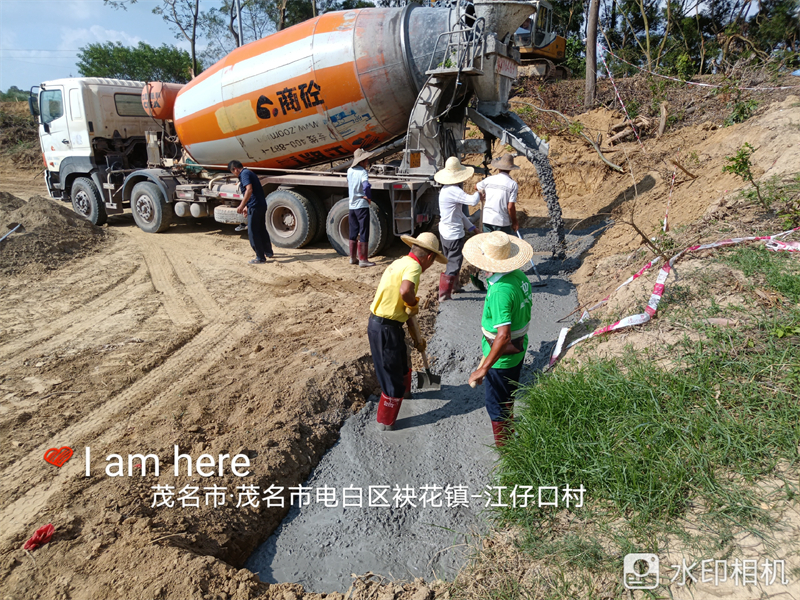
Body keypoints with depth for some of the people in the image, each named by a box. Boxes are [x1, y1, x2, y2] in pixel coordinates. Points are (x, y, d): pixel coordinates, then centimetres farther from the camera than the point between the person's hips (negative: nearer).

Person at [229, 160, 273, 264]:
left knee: (253, 232, -2)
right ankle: (268, 252, 35)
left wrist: (241, 206, -22)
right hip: (262, 205, 10)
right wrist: (246, 207, 32)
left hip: (255, 207, -10)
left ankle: (260, 258, 1)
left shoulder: (244, 174, -10)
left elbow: (249, 190, -25)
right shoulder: (249, 173, 20)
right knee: (262, 229, 22)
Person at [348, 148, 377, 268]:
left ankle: (353, 258, 21)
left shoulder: (350, 171, 7)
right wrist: (369, 197, -16)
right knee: (363, 234, -2)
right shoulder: (363, 172, -15)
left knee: (353, 233, 14)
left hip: (352, 206, 7)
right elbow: (366, 186, -32)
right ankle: (363, 260, 0)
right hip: (362, 205, -7)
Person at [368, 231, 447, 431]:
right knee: (392, 375, 6)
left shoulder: (399, 262, 14)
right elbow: (405, 291, -39)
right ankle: (385, 422, 22)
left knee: (402, 363, 32)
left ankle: (404, 392, 57)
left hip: (379, 323, 10)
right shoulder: (413, 266, -17)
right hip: (386, 329, -10)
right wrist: (414, 304, -14)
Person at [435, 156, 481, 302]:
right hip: (454, 234, -10)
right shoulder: (453, 191, -23)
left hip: (445, 232, 10)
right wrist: (478, 194, -8)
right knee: (454, 264, -1)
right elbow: (472, 201, -32)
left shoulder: (446, 189, 11)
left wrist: (471, 227, 18)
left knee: (451, 260, 25)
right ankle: (444, 295, 3)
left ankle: (454, 286, 42)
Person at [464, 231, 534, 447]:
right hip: (519, 348, 9)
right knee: (507, 399, 28)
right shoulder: (520, 276, -4)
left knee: (497, 407, 8)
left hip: (502, 356, -9)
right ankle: (509, 438, 50)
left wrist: (484, 368, -33)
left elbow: (503, 336, -37)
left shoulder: (500, 291, -32)